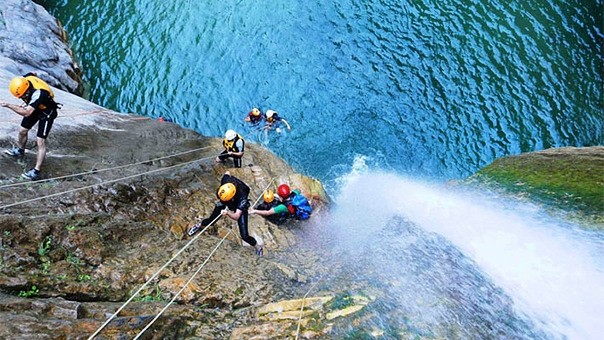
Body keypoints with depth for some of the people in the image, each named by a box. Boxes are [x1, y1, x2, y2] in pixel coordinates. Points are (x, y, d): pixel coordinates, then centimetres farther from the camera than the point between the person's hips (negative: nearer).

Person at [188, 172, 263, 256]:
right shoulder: (226, 180, -34)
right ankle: (199, 226, 52)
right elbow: (227, 173, -9)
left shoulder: (242, 196, -45)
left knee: (244, 236, -8)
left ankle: (257, 246, 20)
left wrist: (227, 213, -64)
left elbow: (236, 216, -47)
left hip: (240, 208, -4)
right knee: (211, 219, 16)